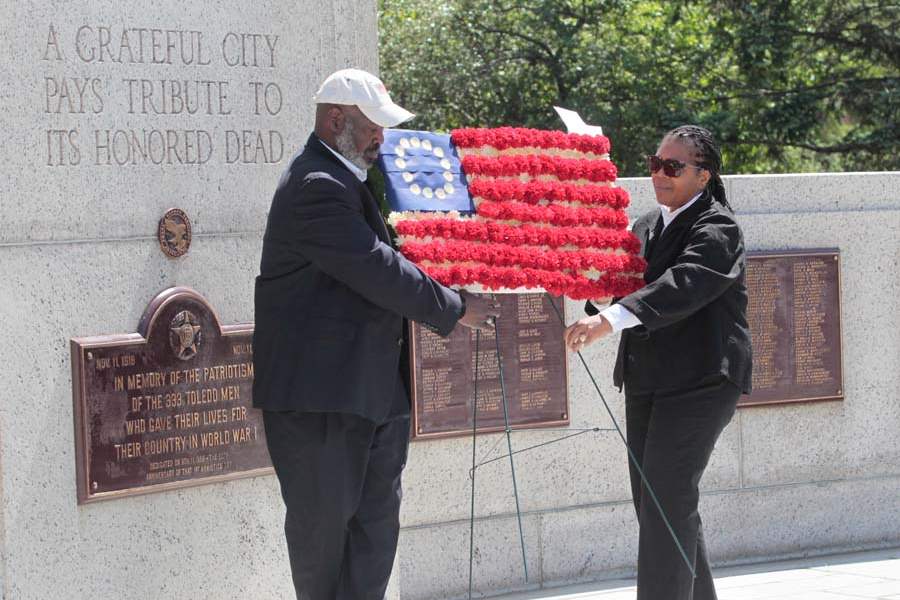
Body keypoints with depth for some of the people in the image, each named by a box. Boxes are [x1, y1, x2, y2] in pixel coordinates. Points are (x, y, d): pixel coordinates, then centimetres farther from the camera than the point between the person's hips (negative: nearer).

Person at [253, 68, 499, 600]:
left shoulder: (350, 178, 16)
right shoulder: (318, 187, -17)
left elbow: (380, 261, 26)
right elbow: (377, 270, -21)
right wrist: (455, 309, -12)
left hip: (376, 389, 10)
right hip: (320, 393, -10)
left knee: (377, 520, 8)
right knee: (324, 520, 1)